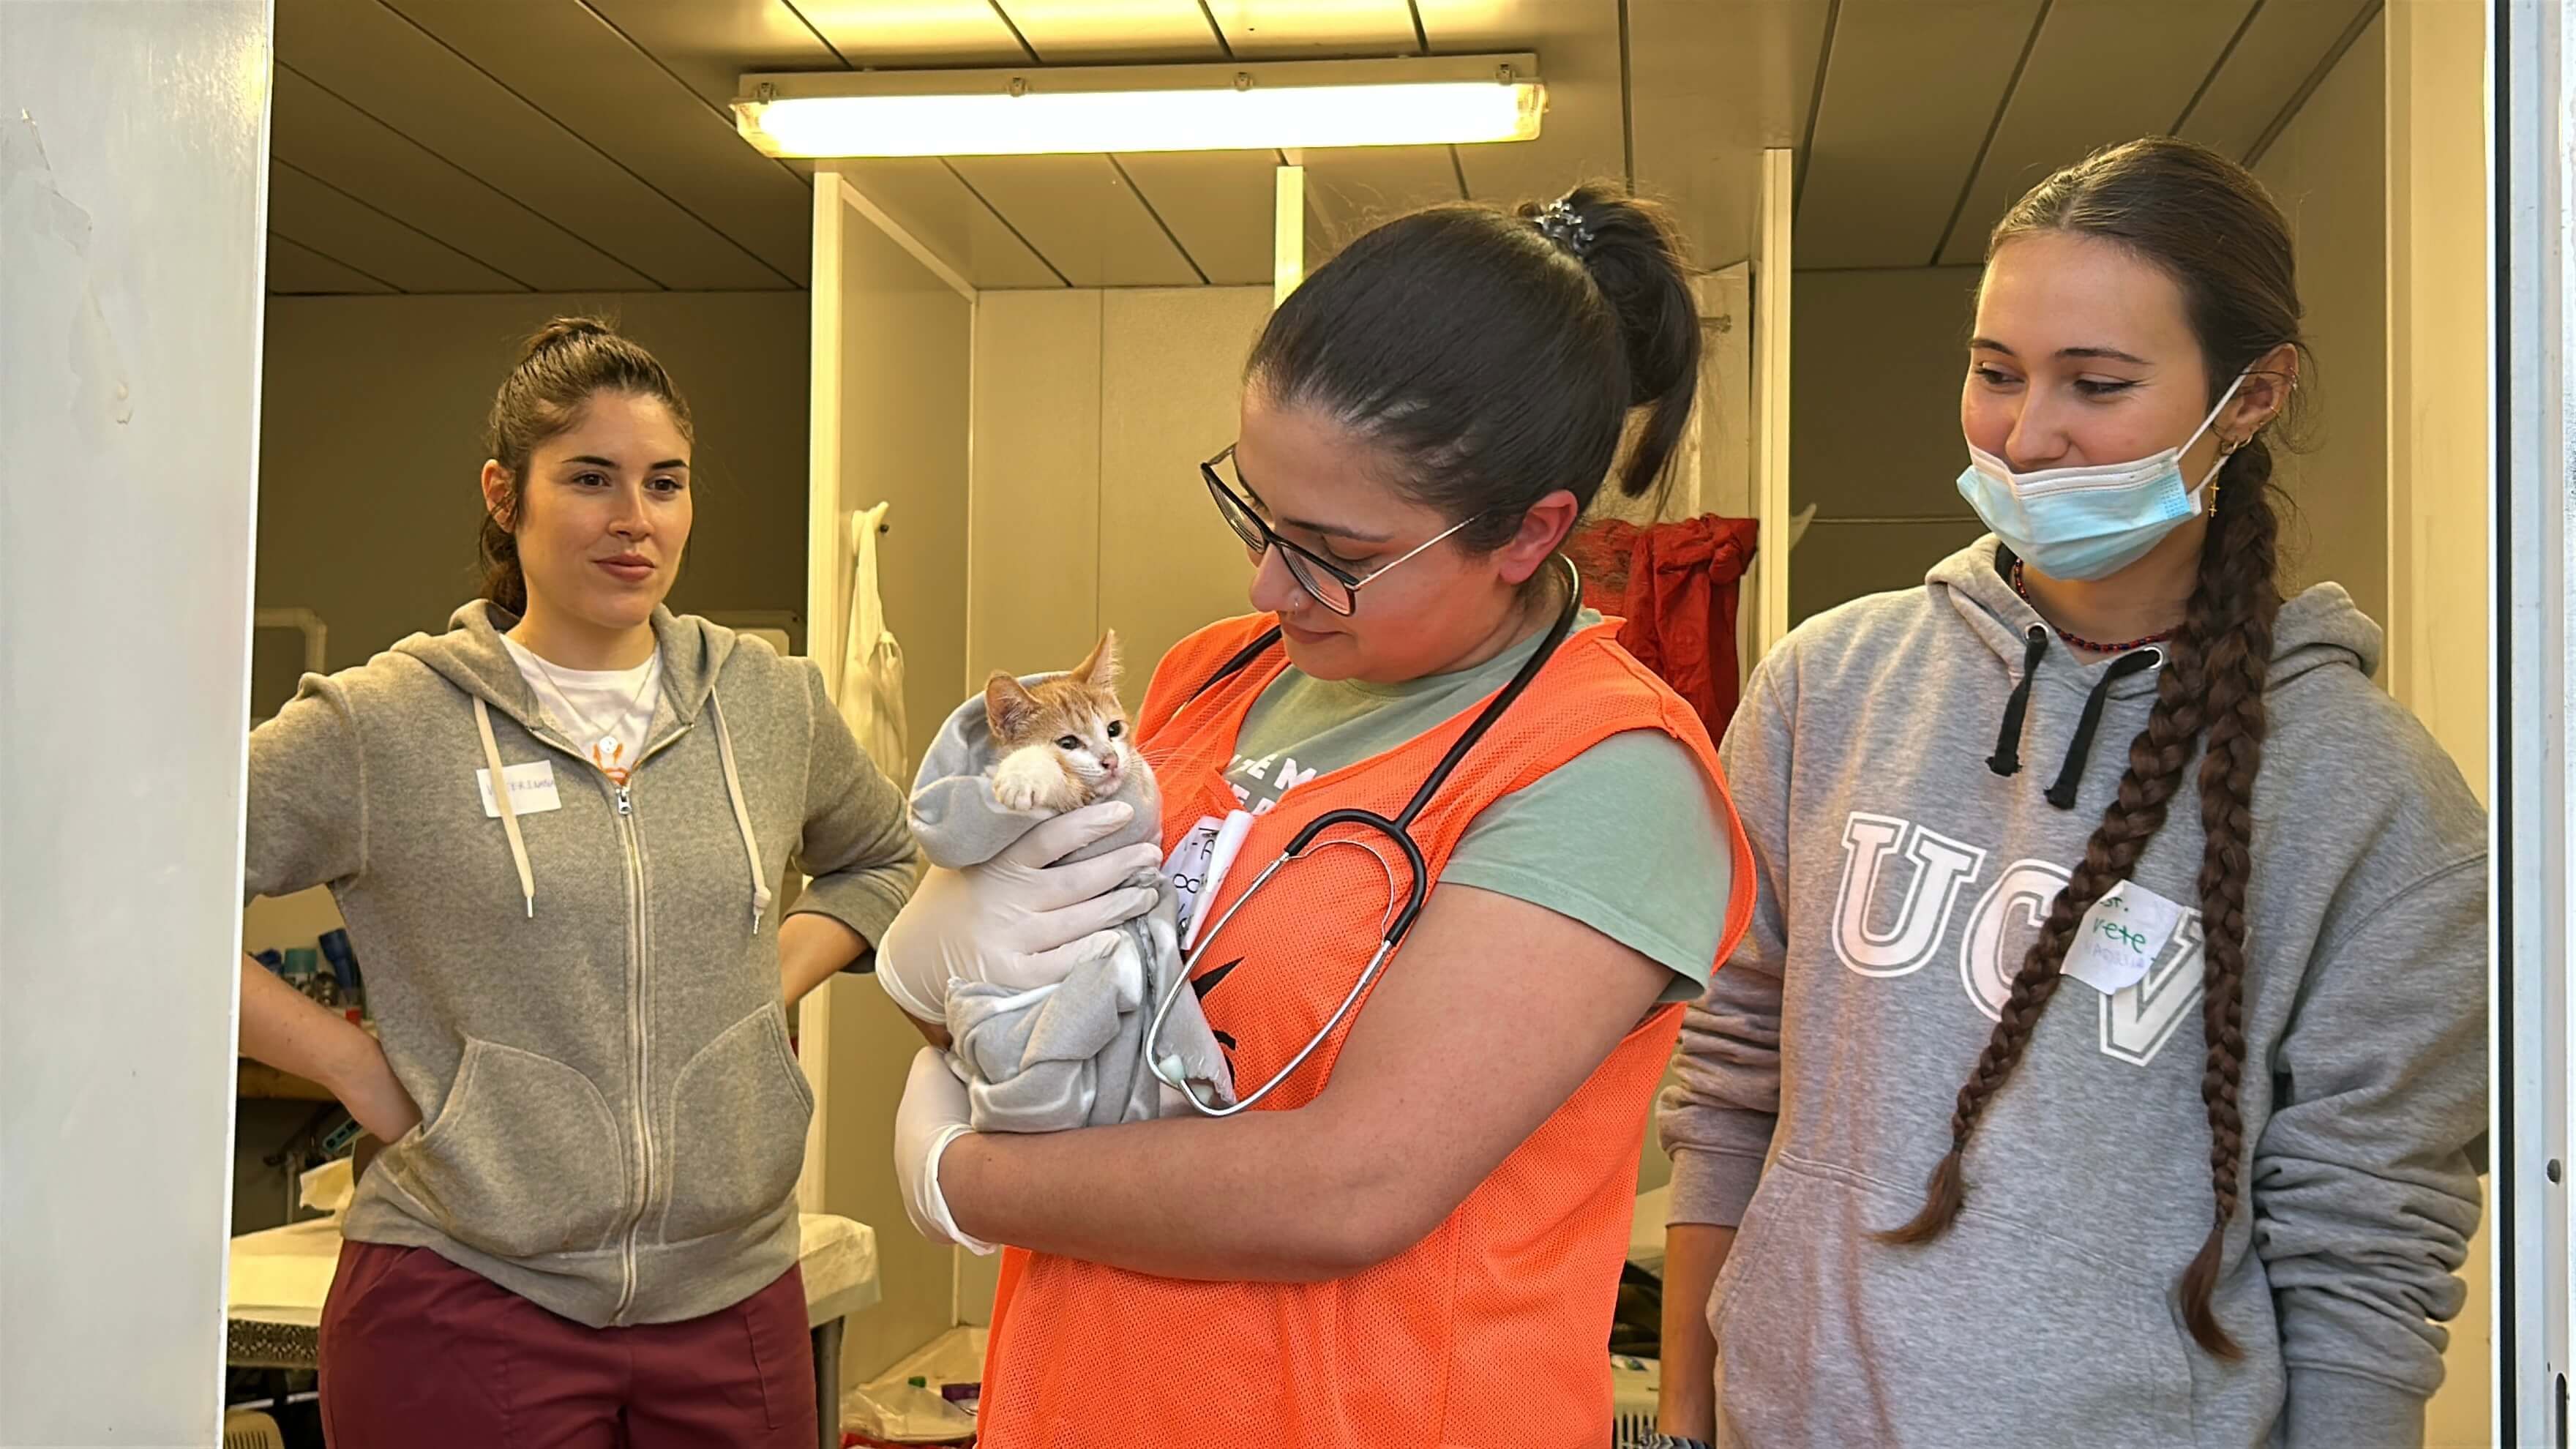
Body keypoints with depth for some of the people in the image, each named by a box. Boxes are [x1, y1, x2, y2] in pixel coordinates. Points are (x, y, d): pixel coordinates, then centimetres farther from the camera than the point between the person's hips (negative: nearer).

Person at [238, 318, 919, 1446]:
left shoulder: (773, 704, 6)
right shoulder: (383, 724, -6)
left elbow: (881, 858, 23)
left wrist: (784, 968, 5)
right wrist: (353, 1063, -8)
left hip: (732, 1295, 4)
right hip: (462, 1300, -3)